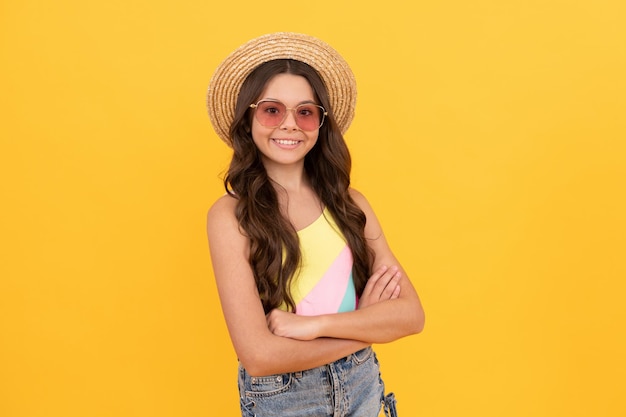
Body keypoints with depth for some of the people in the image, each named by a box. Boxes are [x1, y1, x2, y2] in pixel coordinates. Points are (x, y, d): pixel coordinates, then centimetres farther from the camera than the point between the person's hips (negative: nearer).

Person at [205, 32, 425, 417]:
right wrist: (366, 326, -14)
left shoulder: (349, 203, -5)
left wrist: (313, 324, -21)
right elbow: (258, 355, -21)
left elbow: (411, 314, -10)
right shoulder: (230, 215, -15)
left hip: (362, 385, 3)